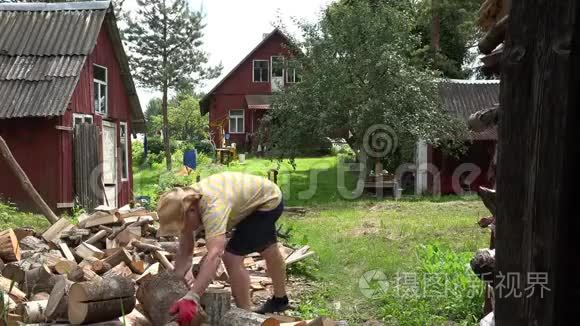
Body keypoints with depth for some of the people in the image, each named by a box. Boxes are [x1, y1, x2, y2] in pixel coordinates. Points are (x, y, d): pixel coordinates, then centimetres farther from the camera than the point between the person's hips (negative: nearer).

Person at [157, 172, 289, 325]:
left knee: (232, 257, -16)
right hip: (259, 200, 9)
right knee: (268, 250, 28)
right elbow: (184, 252, -10)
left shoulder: (212, 206, -43)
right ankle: (280, 299, 52)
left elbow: (214, 255, -54)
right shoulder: (185, 204, -17)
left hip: (269, 200, -9)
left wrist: (191, 298, -60)